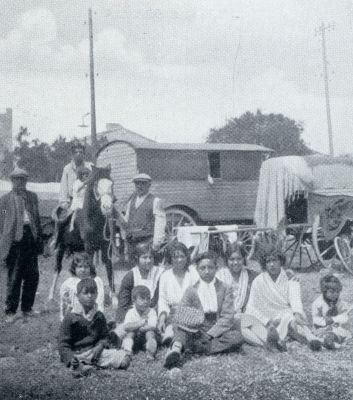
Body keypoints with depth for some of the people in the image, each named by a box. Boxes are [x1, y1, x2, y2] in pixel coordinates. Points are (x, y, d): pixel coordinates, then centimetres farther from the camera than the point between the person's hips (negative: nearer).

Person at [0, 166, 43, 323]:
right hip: (15, 239, -4)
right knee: (14, 277, 0)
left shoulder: (32, 197, 13)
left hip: (30, 238, 4)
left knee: (32, 275, 6)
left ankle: (27, 308, 21)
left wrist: (39, 239, 10)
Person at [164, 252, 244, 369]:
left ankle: (197, 347, -32)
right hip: (197, 332, 0)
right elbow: (180, 315, -1)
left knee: (237, 337, -30)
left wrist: (210, 334, -17)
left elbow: (227, 317, -3)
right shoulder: (191, 291, 9)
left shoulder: (225, 289, 6)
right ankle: (177, 347, -51)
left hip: (218, 333, 0)